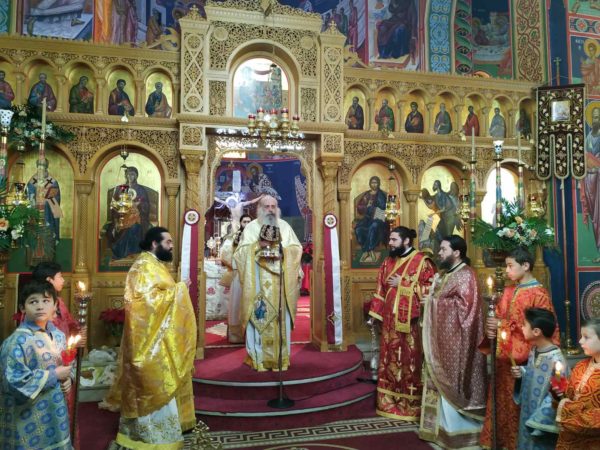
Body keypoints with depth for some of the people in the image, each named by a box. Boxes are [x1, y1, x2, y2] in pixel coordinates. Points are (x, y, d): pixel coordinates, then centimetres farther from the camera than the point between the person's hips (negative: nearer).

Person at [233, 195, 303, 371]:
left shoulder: (284, 226, 11)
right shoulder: (251, 227, 6)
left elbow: (296, 249, 6)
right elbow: (241, 252, -2)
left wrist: (281, 247, -10)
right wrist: (258, 245, -16)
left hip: (280, 283, 2)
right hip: (258, 283, -1)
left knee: (280, 317, 2)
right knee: (259, 317, -4)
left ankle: (280, 357, 11)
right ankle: (259, 357, 5)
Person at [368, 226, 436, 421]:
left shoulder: (421, 261, -6)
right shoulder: (388, 262, 13)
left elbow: (430, 287, -14)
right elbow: (380, 290, 15)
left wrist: (403, 284, -14)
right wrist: (374, 314, 11)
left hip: (410, 321, -6)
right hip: (389, 320, 6)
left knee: (409, 361, 0)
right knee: (389, 360, 11)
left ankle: (411, 405, 12)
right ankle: (390, 402, 23)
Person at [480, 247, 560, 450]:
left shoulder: (539, 294, -10)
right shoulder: (508, 291, 10)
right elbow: (498, 318, 14)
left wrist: (503, 326, -18)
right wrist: (491, 328, -8)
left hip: (524, 358, -6)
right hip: (504, 356, 6)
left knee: (520, 403, 3)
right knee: (503, 400, 12)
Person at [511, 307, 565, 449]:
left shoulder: (556, 360, -26)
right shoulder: (534, 351, 0)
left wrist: (538, 421, -19)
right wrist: (522, 373, -5)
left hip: (542, 421, -8)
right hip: (528, 414, 8)